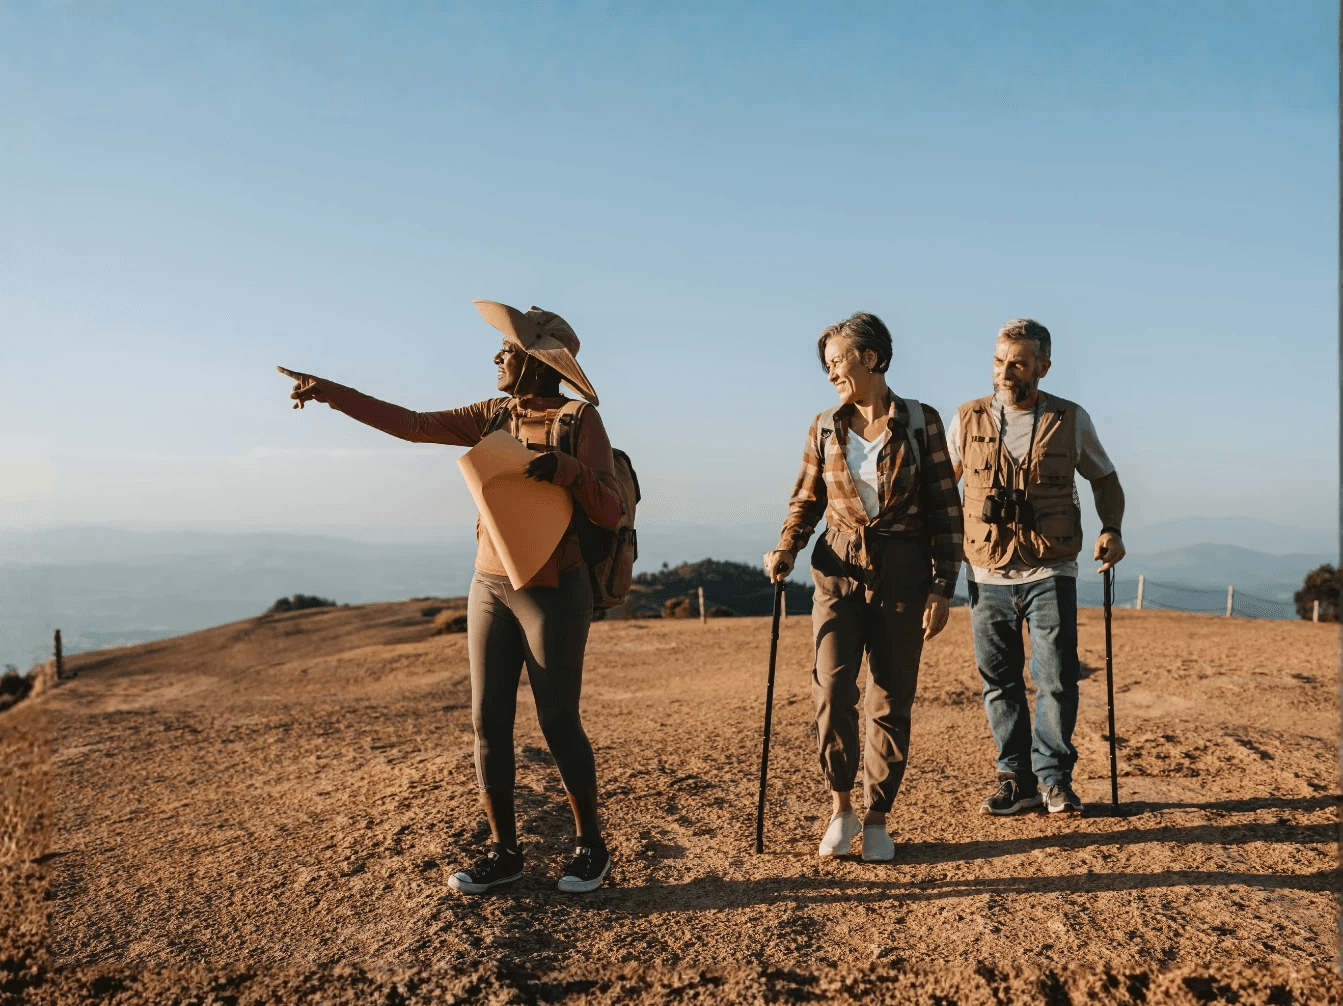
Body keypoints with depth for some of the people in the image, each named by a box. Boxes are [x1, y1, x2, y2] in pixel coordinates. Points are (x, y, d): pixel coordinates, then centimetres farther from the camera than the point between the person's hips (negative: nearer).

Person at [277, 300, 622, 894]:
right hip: (490, 587, 6)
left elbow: (609, 515, -10)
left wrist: (569, 469, -27)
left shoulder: (580, 422, -8)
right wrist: (334, 393, 5)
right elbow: (412, 425, 8)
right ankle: (504, 852, 18)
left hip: (554, 593, -6)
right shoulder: (494, 416, 9)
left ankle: (591, 848, 19)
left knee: (558, 724, 0)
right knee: (488, 722, 6)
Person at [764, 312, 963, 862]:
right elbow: (806, 500, 13)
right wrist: (785, 551, -5)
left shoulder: (921, 422, -1)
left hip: (902, 573, -1)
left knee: (891, 703, 4)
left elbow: (945, 509, 0)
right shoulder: (825, 427, 5)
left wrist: (942, 587, -5)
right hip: (840, 569, 1)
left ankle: (877, 819, 19)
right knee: (832, 690, -12)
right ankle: (840, 808, 7)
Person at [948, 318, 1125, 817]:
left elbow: (1105, 479, 14)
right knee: (999, 682, 7)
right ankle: (1015, 777, 20)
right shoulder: (969, 420, 3)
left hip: (1050, 574, -1)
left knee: (1057, 679, 0)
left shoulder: (1071, 420, 1)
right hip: (987, 575, 1)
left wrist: (1112, 530, -3)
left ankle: (1054, 777, 17)